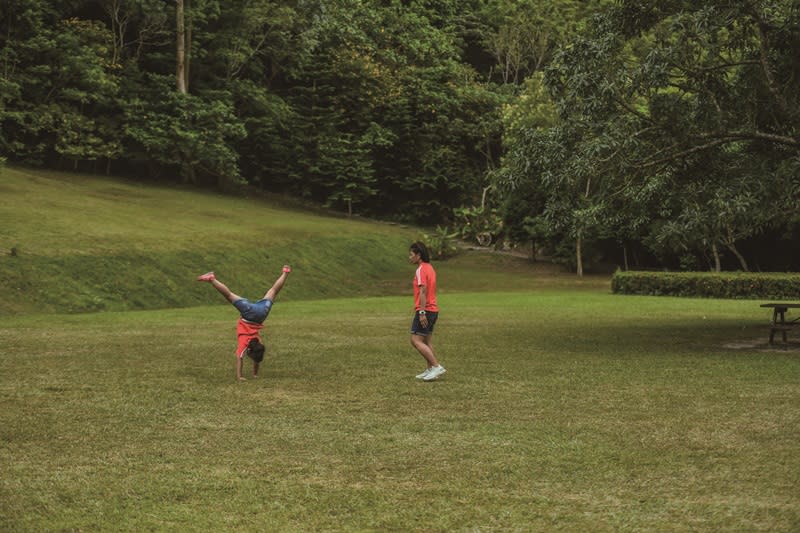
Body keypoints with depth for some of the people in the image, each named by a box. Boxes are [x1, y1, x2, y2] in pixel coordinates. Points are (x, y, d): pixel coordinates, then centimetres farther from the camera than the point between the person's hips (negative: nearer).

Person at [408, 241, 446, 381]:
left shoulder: (421, 270, -13)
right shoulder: (430, 268, 17)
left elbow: (423, 291, -21)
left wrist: (422, 312, -24)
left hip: (425, 310, -10)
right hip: (433, 310, 10)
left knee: (416, 340, -10)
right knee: (426, 342, 13)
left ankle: (436, 367, -15)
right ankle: (430, 370, 12)